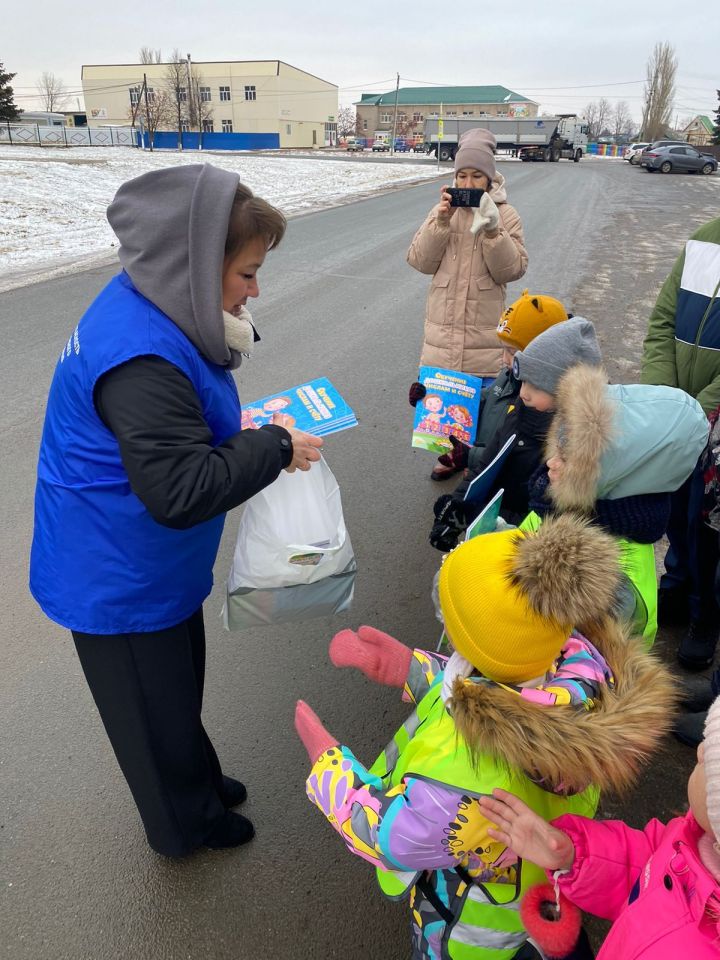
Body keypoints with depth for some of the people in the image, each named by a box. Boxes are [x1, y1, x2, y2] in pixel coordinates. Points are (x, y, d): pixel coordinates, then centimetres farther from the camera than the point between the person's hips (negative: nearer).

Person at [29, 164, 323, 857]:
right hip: (121, 584, -9)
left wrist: (247, 432, -2)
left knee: (179, 684, 29)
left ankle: (197, 782, 55)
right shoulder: (141, 359, -34)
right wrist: (274, 448, -24)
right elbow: (182, 491, -35)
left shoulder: (153, 312, 0)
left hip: (147, 566, 9)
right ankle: (187, 824, 44)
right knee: (157, 707, 17)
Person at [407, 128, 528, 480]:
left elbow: (512, 270, -7)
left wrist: (492, 231, -20)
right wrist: (441, 222, -15)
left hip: (484, 331, -2)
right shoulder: (442, 211, 5)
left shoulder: (505, 215, 0)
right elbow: (420, 261, -3)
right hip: (443, 327, 2)